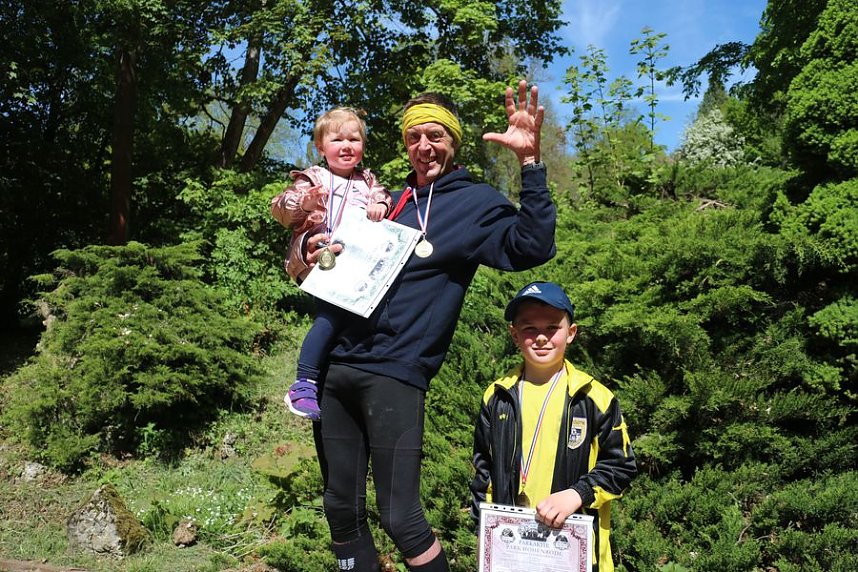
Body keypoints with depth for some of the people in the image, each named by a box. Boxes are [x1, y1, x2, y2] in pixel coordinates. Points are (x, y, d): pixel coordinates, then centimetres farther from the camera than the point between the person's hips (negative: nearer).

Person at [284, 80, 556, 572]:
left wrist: (531, 162, -20)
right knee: (342, 511, 13)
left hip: (395, 373, -6)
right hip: (337, 365, 6)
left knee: (402, 519, -5)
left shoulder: (476, 202, 4)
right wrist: (311, 251, 5)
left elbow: (531, 248, -14)